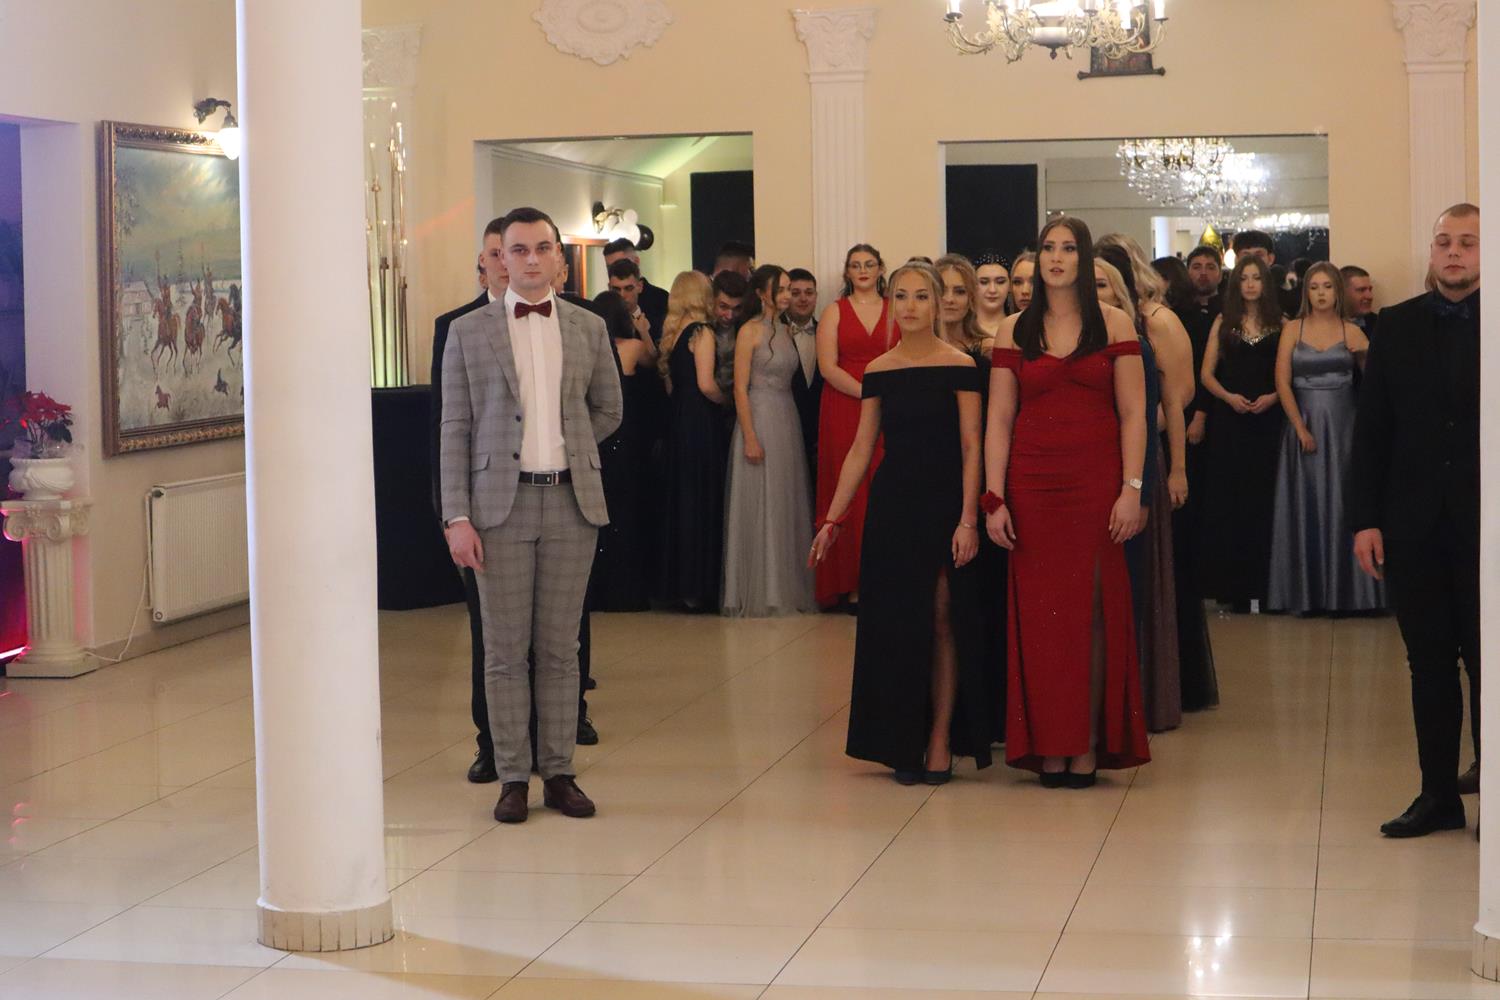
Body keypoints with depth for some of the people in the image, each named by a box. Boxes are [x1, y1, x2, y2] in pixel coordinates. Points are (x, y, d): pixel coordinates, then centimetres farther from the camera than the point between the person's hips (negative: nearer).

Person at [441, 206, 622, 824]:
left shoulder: (589, 329, 8)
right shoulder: (468, 332, 2)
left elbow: (608, 411, 19)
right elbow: (455, 428, -1)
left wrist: (565, 448, 10)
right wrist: (457, 517, -7)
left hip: (572, 501, 2)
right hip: (501, 503, -2)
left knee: (560, 647, 6)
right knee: (505, 650, 1)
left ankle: (558, 773, 13)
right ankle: (513, 778, 9)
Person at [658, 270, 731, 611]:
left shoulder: (672, 332, 11)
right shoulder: (702, 332, -11)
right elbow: (706, 384, -19)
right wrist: (726, 401, -4)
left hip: (678, 419, 8)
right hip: (703, 423, -8)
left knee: (680, 497, 11)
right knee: (704, 500, -3)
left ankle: (676, 585, 15)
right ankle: (697, 586, -3)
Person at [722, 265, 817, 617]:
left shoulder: (784, 330, 12)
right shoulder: (750, 331, -8)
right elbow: (740, 387, -12)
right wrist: (750, 438, -18)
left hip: (787, 420, 7)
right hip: (759, 419, -7)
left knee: (787, 505, 10)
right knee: (759, 507, -1)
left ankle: (786, 586, 18)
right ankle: (758, 592, 6)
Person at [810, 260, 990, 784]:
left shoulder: (959, 367, -5)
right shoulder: (877, 372, 6)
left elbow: (971, 448, -7)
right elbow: (861, 450, 8)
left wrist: (968, 519, -14)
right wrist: (833, 519, 5)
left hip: (944, 505, -3)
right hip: (892, 505, 4)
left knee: (942, 622, -1)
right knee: (895, 626, 5)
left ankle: (941, 740, 6)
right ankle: (905, 743, 14)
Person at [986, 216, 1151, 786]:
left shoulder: (1113, 325, 4)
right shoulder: (1014, 331, 7)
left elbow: (1133, 414, 1)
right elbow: (999, 422, 5)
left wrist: (1131, 489, -8)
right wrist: (993, 500, -2)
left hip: (1096, 483, -1)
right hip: (1032, 487, 1)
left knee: (1093, 609, 0)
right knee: (1039, 612, 2)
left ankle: (1087, 746, 5)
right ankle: (1048, 746, 7)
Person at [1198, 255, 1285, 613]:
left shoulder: (1280, 325, 7)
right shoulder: (1223, 323, 10)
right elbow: (1207, 373, 7)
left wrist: (1272, 397, -14)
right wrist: (1229, 397, -9)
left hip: (1268, 419, -1)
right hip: (1229, 421, 1)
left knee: (1263, 500, -2)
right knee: (1227, 499, -1)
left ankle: (1260, 584, 2)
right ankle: (1232, 585, 3)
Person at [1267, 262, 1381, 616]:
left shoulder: (1351, 333, 4)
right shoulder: (1293, 331, 4)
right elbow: (1282, 383, -4)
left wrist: (1364, 355, -21)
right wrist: (1301, 429, -11)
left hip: (1342, 425, 0)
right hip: (1303, 423, 0)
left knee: (1342, 503, 0)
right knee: (1308, 504, 2)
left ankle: (1346, 590, 7)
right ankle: (1309, 593, 8)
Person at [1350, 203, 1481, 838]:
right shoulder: (1396, 326, 7)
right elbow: (1371, 428, 6)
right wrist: (1365, 519, 0)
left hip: (1482, 522, -3)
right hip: (1413, 523, 3)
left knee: (1485, 662, 4)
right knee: (1428, 663, 9)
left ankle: (1491, 790, 14)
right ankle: (1439, 794, 17)